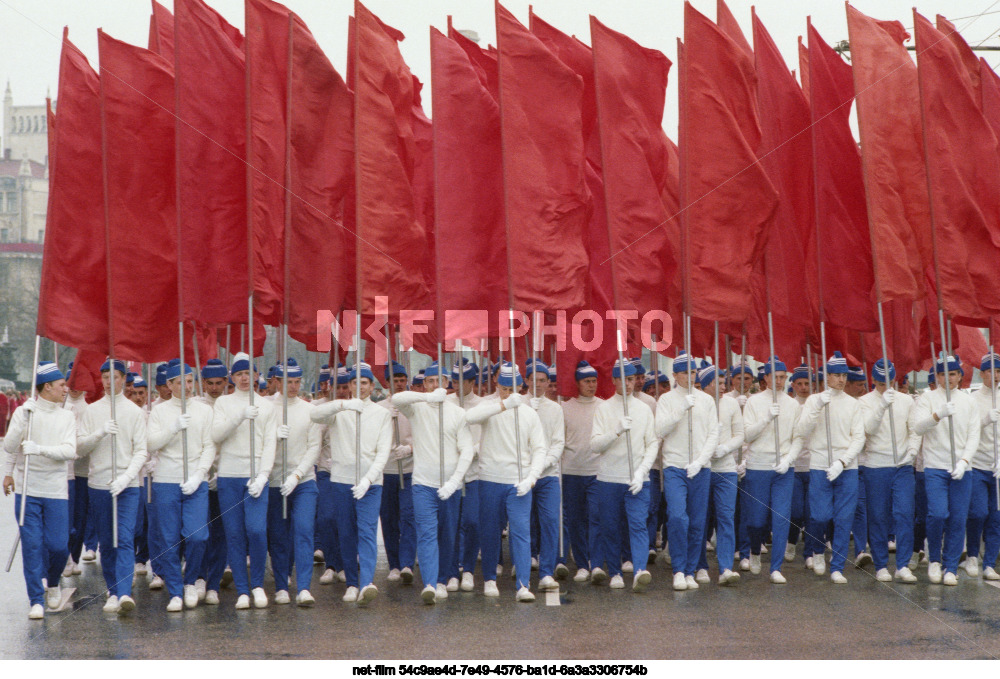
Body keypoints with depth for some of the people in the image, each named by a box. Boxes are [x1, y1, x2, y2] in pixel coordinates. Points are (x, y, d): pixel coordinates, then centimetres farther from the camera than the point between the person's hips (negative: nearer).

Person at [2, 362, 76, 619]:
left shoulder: (67, 417, 5)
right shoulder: (23, 412, 2)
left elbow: (70, 451, -10)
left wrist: (40, 449, -20)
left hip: (56, 491, 1)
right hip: (26, 489, -1)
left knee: (58, 545, -2)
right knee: (32, 546, -2)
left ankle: (52, 583, 27)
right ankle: (36, 600, 6)